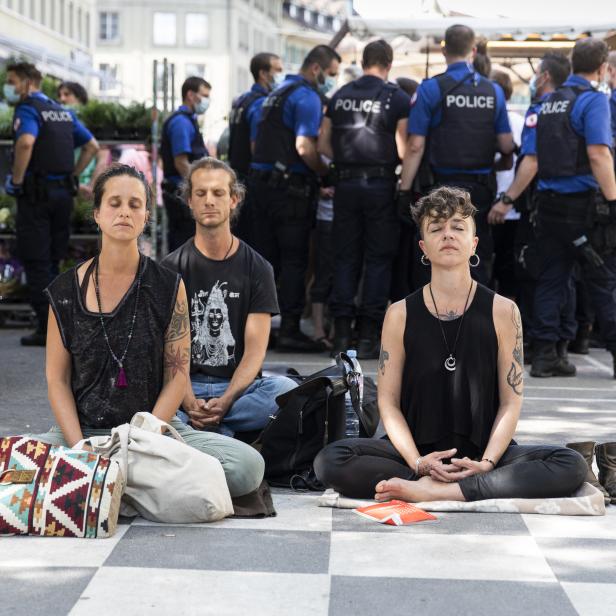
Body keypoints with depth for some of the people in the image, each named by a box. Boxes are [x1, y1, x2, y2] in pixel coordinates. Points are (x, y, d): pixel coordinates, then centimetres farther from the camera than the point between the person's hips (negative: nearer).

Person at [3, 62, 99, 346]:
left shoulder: (27, 109, -9)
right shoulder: (63, 112, 16)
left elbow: (26, 142, -28)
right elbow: (92, 146, 20)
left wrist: (16, 180, -18)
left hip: (36, 194, -7)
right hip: (64, 193, 7)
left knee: (36, 262, -2)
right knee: (53, 261, 14)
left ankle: (47, 329, -4)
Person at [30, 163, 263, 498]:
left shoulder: (169, 286, 3)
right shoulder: (65, 291, 4)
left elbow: (177, 376, 0)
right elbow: (57, 378, 3)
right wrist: (79, 447, -12)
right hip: (83, 430, -1)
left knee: (248, 465, -25)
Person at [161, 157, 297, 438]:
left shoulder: (257, 268, 7)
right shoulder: (172, 267, 6)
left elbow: (255, 350, 0)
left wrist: (225, 401, -19)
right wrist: (189, 403, -22)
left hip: (238, 386, 2)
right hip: (186, 386, -1)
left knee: (287, 389, -32)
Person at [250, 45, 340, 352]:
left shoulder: (276, 93, 20)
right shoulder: (307, 97, -11)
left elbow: (257, 142, 23)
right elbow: (304, 147, -22)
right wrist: (327, 172, -10)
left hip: (263, 183, 9)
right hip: (291, 187, -9)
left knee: (267, 257, 12)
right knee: (294, 260, -5)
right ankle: (289, 330, -5)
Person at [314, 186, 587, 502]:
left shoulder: (502, 311, 2)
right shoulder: (400, 314, 3)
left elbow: (511, 401, 0)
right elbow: (388, 401, 1)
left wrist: (487, 462, -15)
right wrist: (417, 462, -15)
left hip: (482, 454, 1)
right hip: (418, 451, 0)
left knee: (571, 466, -28)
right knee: (330, 460, -26)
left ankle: (434, 491, -29)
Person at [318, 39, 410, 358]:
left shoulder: (340, 96, 8)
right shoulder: (397, 97, -5)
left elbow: (323, 144, 9)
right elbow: (403, 149, -11)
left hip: (346, 184, 4)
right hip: (380, 184, -4)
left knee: (345, 256, 9)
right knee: (378, 258, 3)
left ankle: (341, 333, 9)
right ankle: (368, 336, 2)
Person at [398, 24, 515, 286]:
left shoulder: (431, 89, -7)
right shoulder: (494, 91, 4)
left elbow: (415, 147, -11)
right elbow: (506, 145, 4)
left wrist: (405, 189, -6)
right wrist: (503, 164, 26)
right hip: (482, 188, 3)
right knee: (478, 261, 11)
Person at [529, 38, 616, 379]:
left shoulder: (549, 102, 13)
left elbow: (534, 157, 17)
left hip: (549, 203, 6)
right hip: (584, 202, -6)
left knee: (550, 280, 7)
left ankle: (543, 355, 5)